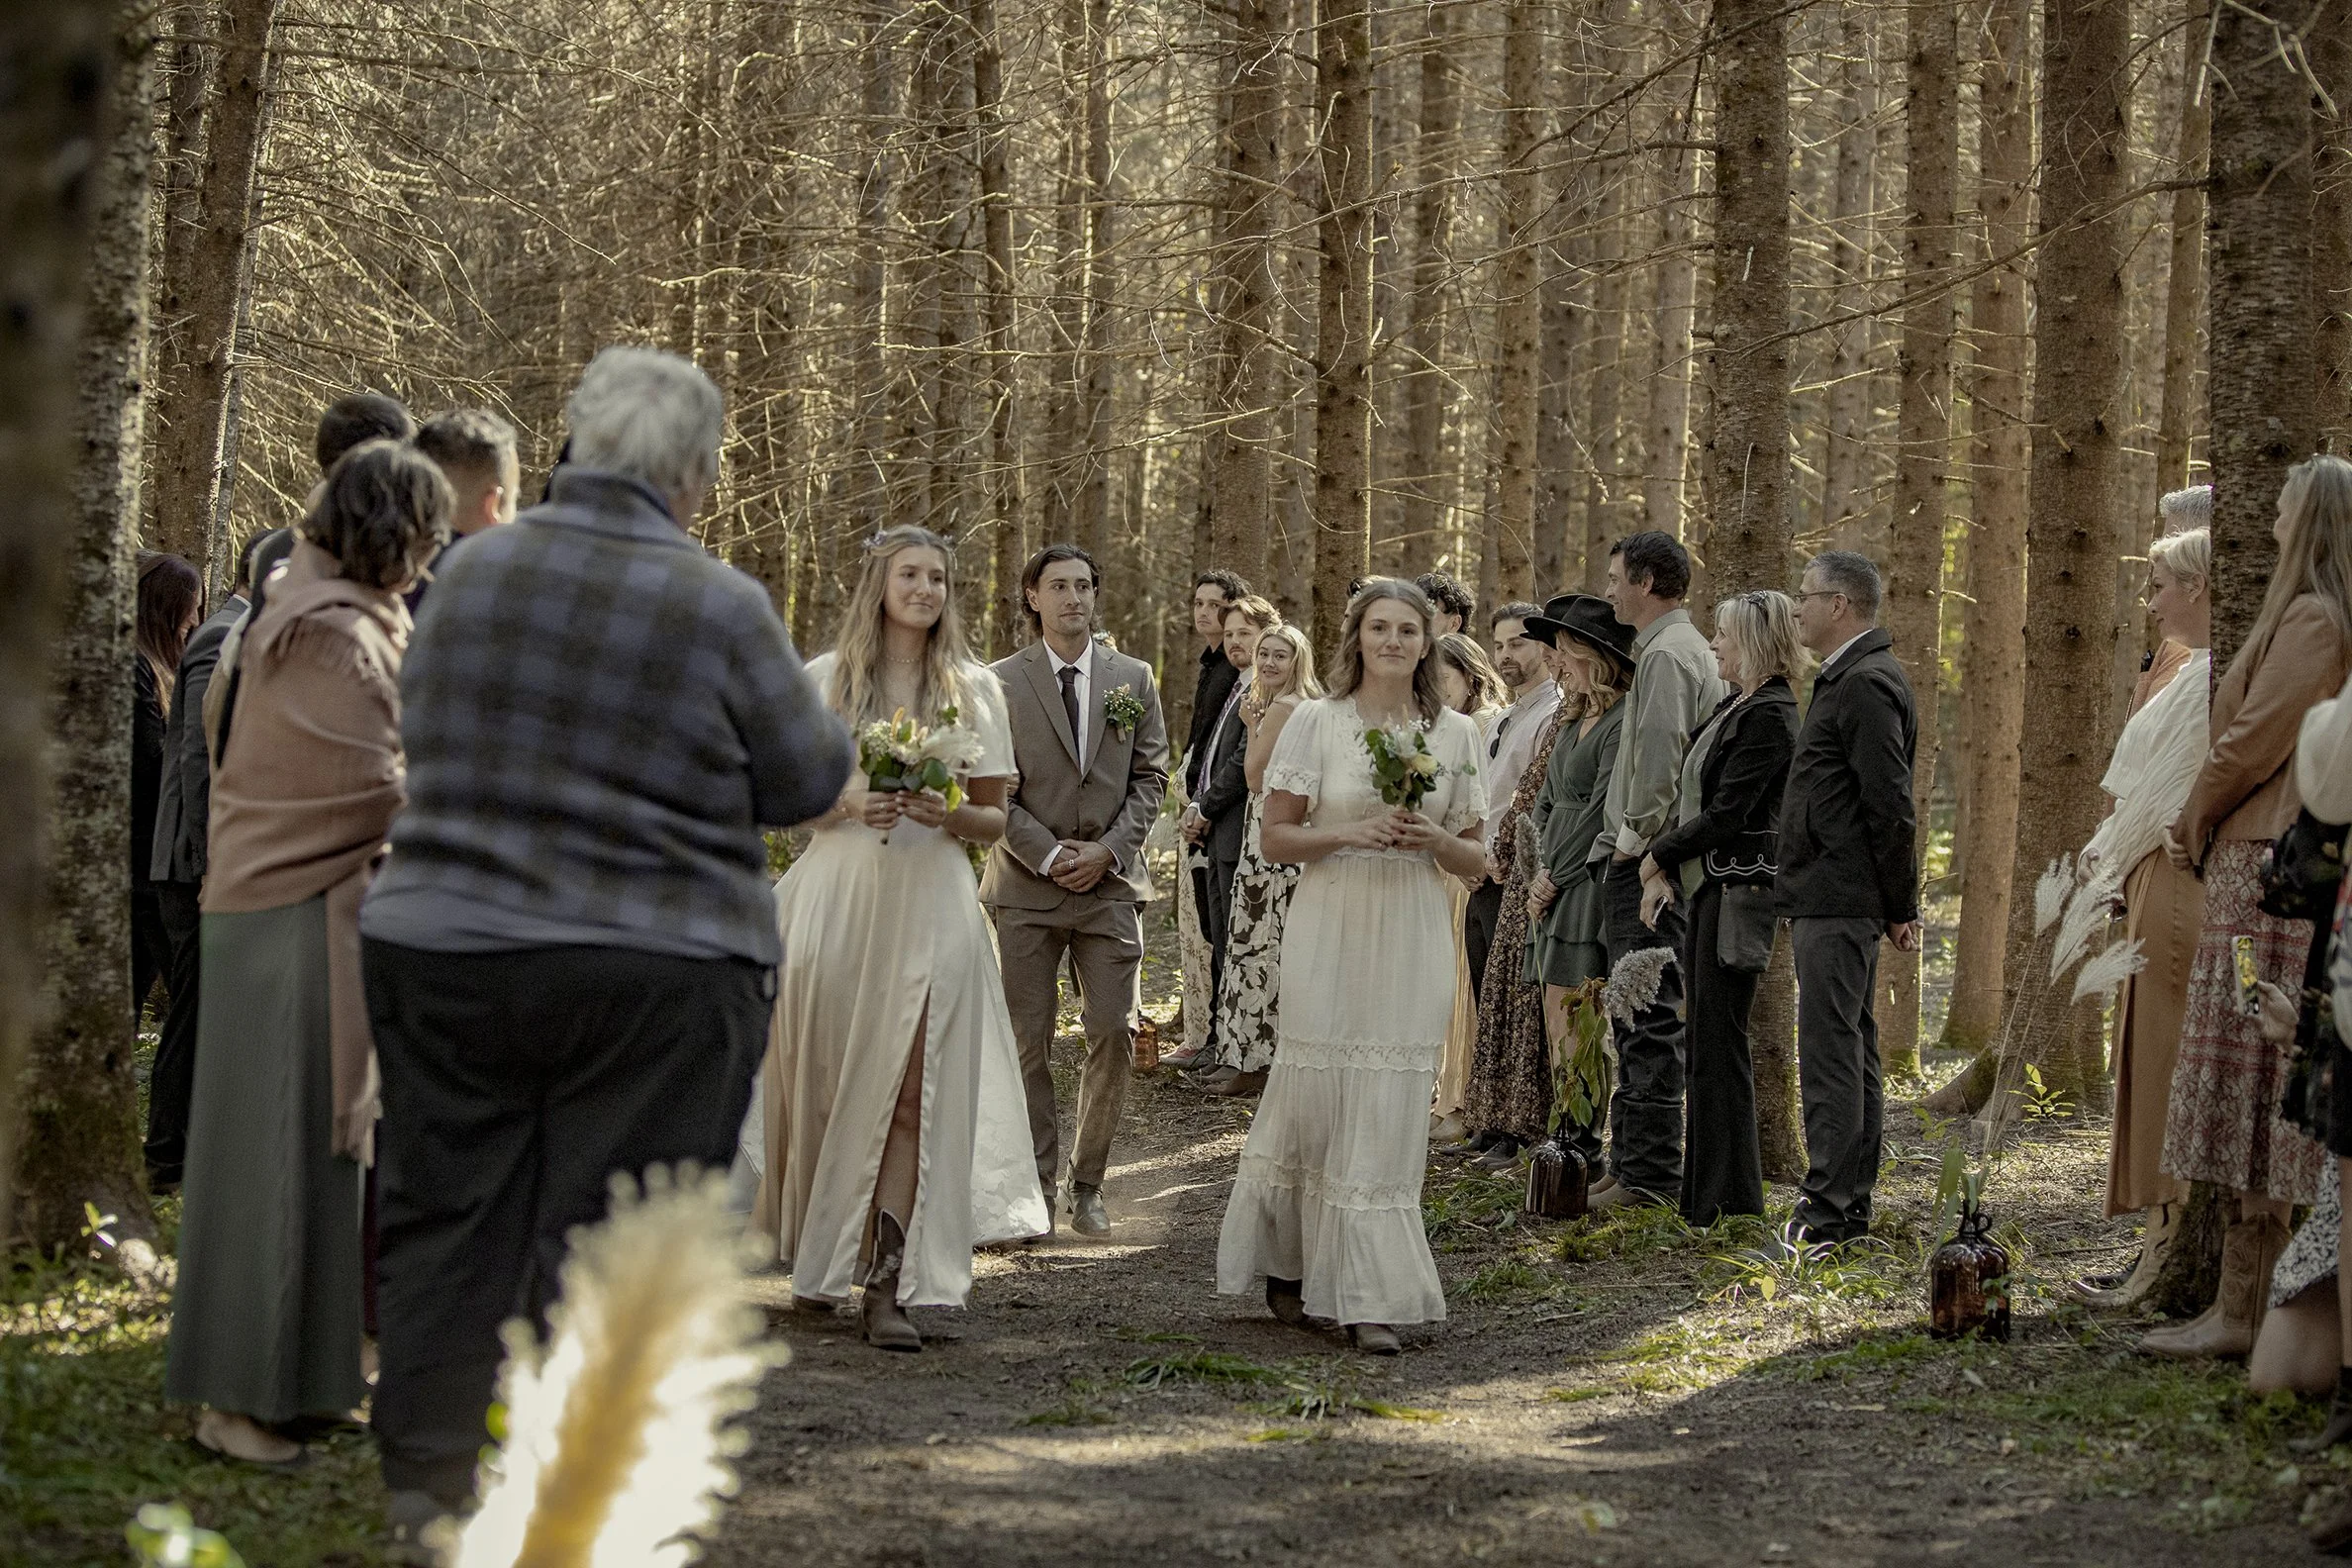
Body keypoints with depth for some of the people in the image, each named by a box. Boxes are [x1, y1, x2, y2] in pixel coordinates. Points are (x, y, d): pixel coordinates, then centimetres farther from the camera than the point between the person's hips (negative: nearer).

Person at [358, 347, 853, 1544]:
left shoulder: (473, 572, 1)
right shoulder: (720, 606, -12)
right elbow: (807, 781, -4)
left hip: (443, 951, 4)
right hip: (652, 982, -4)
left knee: (445, 1229, 13)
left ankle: (423, 1493, 20)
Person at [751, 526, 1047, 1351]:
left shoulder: (974, 689, 9)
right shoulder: (824, 678, 7)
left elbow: (994, 820, 11)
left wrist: (947, 814, -10)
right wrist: (846, 805, -11)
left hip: (929, 904, 0)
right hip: (838, 894, 0)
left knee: (913, 1087, -7)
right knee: (824, 1075, 2)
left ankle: (889, 1282, -8)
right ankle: (818, 1255, 20)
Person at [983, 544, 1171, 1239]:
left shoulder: (1133, 679, 8)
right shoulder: (1001, 683, 0)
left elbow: (1150, 775, 7)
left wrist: (1108, 848, -7)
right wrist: (1049, 854, -10)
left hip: (1110, 881, 2)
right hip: (1027, 886, -2)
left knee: (1114, 1036, -3)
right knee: (1028, 1042, 1)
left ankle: (1086, 1185, 8)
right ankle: (1036, 1182, 10)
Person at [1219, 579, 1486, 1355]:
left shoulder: (1455, 732, 8)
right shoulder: (1316, 722, 1)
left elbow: (1472, 858, 12)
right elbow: (1276, 835, 2)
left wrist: (1435, 840, -9)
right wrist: (1347, 835, -14)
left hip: (1413, 938, 2)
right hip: (1330, 932, -2)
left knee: (1390, 1112, -1)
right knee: (1314, 1095, -1)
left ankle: (1372, 1302, 2)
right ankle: (1284, 1262, 22)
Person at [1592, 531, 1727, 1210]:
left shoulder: (1666, 654, -13)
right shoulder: (1692, 647, 20)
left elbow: (1660, 754, -23)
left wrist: (1634, 839, -14)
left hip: (1648, 861, -11)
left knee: (1650, 1018, -9)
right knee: (1641, 1015, 14)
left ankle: (1650, 1173, -8)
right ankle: (1633, 1163, 20)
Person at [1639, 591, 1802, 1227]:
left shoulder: (1768, 717, -15)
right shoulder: (1733, 707, 15)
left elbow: (1725, 815, -18)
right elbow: (1695, 802, 15)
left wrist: (1659, 855, -7)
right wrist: (1665, 871, 3)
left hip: (1738, 888, -10)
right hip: (1707, 888, 10)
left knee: (1717, 1040, -6)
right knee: (1704, 1039, 12)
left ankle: (1725, 1198, -2)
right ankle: (1705, 1191, 19)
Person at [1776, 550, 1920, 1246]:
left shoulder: (1865, 685, -16)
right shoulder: (1850, 678, 17)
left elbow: (1891, 807, -19)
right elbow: (1885, 803, 21)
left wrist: (1900, 907, -14)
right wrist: (1897, 905, 20)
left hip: (1838, 900, -11)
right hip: (1832, 899, 11)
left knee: (1830, 1049, -9)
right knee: (1851, 1047, 14)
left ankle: (1831, 1208, -7)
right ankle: (1851, 1200, 21)